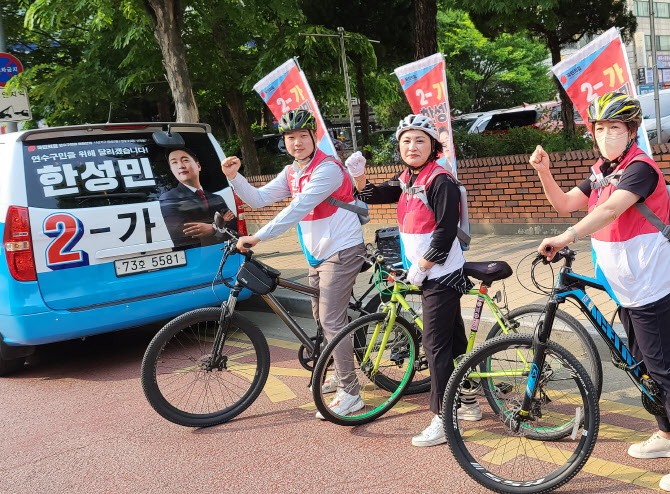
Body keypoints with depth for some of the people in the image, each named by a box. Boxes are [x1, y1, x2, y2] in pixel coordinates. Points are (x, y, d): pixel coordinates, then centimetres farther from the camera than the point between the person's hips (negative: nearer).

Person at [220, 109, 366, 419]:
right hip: (318, 254, 9)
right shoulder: (291, 173, 9)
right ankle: (341, 375, 34)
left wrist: (258, 237, -32)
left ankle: (350, 394, -5)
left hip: (342, 251, -9)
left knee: (331, 319, -12)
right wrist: (233, 177, -14)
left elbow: (298, 209, -29)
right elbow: (259, 199, 2)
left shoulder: (327, 169, -19)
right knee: (321, 316, 16)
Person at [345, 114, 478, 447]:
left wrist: (420, 267, -17)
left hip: (441, 275, -9)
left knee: (435, 345, -7)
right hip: (427, 274, 9)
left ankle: (443, 420, -1)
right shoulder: (406, 180, 10)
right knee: (453, 339, 17)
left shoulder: (441, 181, -17)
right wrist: (358, 174, -6)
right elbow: (372, 196, 13)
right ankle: (469, 402, 32)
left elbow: (445, 232, -21)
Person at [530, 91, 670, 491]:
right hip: (628, 289, 10)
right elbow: (565, 204, 9)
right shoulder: (602, 173, 12)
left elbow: (610, 210, -33)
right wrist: (545, 172, -6)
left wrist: (566, 238, -43)